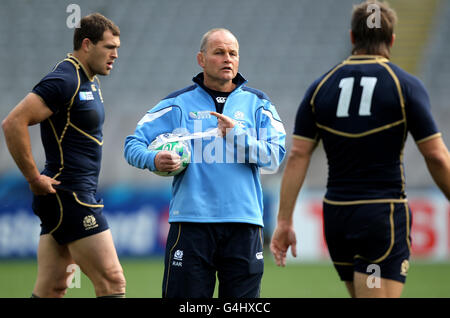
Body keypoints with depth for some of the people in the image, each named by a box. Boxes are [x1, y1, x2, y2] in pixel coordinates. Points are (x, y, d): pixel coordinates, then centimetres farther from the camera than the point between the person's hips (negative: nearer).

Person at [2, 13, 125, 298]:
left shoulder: (90, 82, 17)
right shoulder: (64, 80, -14)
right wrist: (35, 179, -18)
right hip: (71, 196, -10)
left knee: (51, 289, 8)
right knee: (112, 282, -10)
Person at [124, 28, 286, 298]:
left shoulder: (257, 103, 11)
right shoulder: (178, 104, 7)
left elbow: (275, 156, -1)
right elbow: (133, 144, 5)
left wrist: (234, 134, -13)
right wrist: (154, 160, -17)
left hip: (243, 225, 1)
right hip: (191, 222, -1)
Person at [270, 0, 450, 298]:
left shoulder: (322, 86, 5)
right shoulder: (406, 85, -5)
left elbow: (297, 155, 1)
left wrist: (284, 221, 3)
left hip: (336, 216, 5)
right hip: (384, 216, -5)